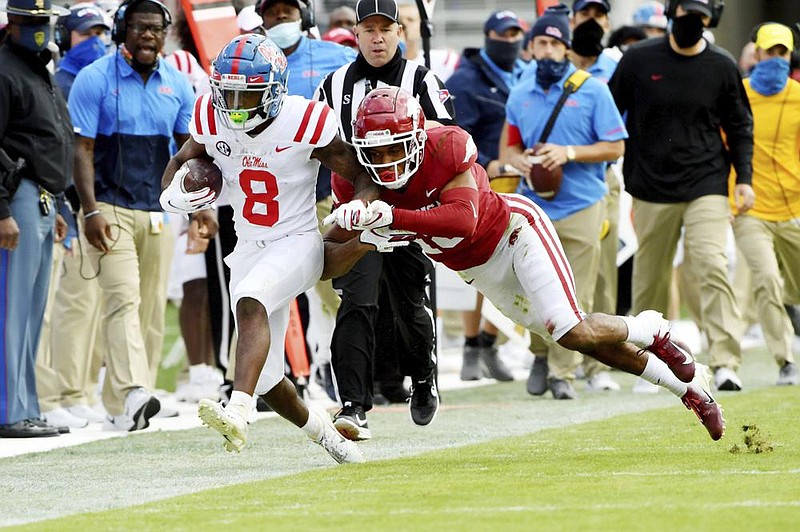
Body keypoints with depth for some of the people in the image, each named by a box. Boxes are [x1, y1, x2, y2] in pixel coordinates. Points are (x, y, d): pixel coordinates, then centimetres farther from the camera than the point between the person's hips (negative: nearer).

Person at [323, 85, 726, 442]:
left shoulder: (446, 148, -32)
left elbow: (464, 219, -44)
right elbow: (327, 262, -17)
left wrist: (392, 218, -54)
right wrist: (366, 239, -38)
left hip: (514, 229, -6)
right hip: (477, 270, 6)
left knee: (571, 332, -19)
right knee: (577, 338, 10)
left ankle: (651, 330, 14)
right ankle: (687, 386, 26)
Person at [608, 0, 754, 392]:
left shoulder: (722, 67, 3)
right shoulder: (639, 60, 2)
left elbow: (739, 126, 11)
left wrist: (744, 178, 3)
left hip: (706, 184, -1)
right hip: (651, 185, 1)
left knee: (712, 267, -15)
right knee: (650, 275, 5)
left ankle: (725, 363, -19)